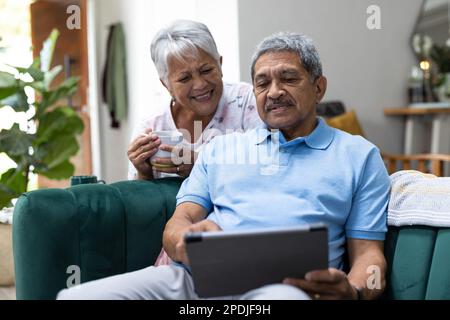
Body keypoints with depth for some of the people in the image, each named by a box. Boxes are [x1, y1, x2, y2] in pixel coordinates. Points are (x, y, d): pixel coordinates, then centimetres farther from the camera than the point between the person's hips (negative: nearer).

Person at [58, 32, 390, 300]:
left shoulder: (359, 155, 19)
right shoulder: (220, 148, 28)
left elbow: (367, 250, 11)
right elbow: (176, 224, 18)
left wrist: (353, 292, -14)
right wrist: (184, 239, -9)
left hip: (282, 284, -3)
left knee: (286, 294, -44)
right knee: (74, 296, -22)